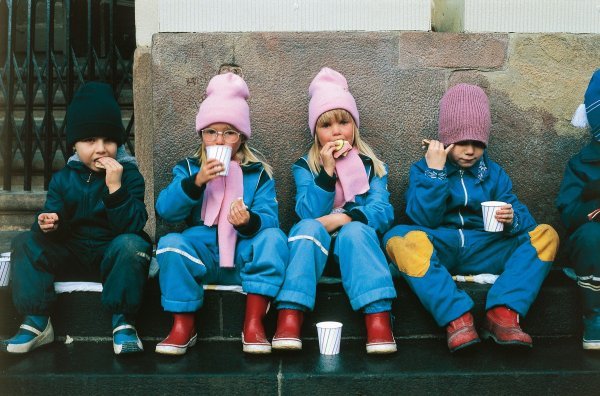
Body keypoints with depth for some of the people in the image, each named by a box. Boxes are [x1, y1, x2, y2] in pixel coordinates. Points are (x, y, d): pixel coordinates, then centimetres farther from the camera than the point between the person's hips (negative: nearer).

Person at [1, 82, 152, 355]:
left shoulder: (129, 175, -8)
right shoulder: (63, 179, 3)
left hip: (113, 253, -4)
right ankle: (37, 323, -12)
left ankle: (122, 322, -20)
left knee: (132, 244, -35)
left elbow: (132, 226, -20)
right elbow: (54, 216, -1)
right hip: (72, 253, 4)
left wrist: (115, 187, -31)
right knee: (25, 243, -13)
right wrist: (47, 224, -26)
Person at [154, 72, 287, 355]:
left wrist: (250, 222, -30)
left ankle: (253, 324, -24)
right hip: (202, 251, 1)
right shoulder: (188, 169, 11)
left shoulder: (259, 173, 9)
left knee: (273, 237, -28)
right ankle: (183, 326, -14)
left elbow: (269, 218, -6)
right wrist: (196, 181, -20)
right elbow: (165, 210, -6)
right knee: (171, 243, -28)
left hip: (245, 254, 0)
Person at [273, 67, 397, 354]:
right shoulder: (305, 166, 10)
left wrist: (344, 217, -22)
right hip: (316, 247, 0)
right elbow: (309, 213, -6)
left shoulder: (371, 165, 11)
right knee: (309, 227, -31)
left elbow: (382, 213, -5)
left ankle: (379, 319, -44)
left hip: (355, 245, 0)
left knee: (355, 230, -32)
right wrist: (328, 170, -16)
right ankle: (290, 319, -42)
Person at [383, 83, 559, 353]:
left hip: (484, 250, 3)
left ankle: (504, 313, -34)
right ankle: (457, 317, -42)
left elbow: (522, 217, 9)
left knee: (546, 234, -17)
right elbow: (424, 220, -5)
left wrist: (512, 220, -15)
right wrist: (435, 172, -10)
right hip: (437, 249, -3)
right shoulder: (423, 168, 9)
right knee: (399, 238, -34)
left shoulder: (493, 172, 18)